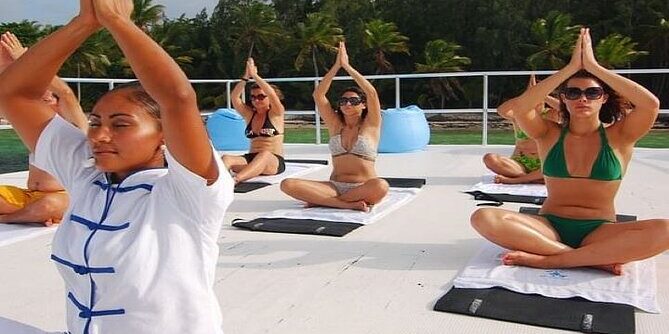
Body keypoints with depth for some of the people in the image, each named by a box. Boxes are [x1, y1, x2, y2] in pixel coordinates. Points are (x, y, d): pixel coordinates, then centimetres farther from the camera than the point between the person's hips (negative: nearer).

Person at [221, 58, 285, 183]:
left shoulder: (275, 114, 4)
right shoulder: (250, 114, 16)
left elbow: (272, 94, -15)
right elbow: (235, 97, 3)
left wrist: (254, 75, -12)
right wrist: (246, 77, -7)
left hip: (274, 162, -4)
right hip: (251, 159, 5)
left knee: (264, 155, -41)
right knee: (226, 158, -26)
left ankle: (236, 179, -65)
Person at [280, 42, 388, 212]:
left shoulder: (370, 126, 4)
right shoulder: (335, 125, 12)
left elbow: (372, 93, -11)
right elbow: (318, 95, 4)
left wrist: (347, 66, -8)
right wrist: (337, 65, -2)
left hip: (364, 188, -2)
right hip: (334, 186, 2)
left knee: (381, 186, -40)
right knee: (287, 184, -21)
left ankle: (321, 200, -22)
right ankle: (350, 204, -26)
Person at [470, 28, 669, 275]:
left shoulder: (618, 137, 4)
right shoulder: (550, 135, 6)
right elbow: (520, 107, -14)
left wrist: (593, 66, -12)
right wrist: (571, 67, -12)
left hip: (600, 233, 0)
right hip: (549, 228, 1)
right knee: (483, 218, -27)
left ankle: (544, 259, -30)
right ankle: (596, 258, -25)